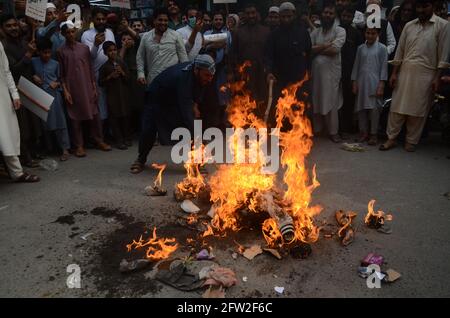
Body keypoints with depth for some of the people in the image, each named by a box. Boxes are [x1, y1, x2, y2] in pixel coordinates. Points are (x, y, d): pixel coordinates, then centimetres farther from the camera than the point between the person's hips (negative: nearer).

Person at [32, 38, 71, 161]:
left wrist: (57, 83, -5)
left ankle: (65, 149, -1)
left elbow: (60, 79, 14)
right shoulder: (33, 62, 4)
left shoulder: (55, 64, 6)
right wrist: (33, 77, -6)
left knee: (59, 122, -4)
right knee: (44, 123, 6)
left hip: (54, 95, -1)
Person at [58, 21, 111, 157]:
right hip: (72, 89, -2)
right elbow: (61, 74, 1)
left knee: (94, 115, 4)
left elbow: (91, 69, 8)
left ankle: (99, 140, 16)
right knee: (75, 117, 3)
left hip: (88, 88, 2)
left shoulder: (85, 48, 6)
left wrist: (94, 87, 4)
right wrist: (65, 91, -7)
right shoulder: (61, 51, 1)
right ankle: (79, 145, 10)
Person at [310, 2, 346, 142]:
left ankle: (333, 132, 10)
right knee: (315, 102, 8)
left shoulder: (340, 31, 1)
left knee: (331, 102, 0)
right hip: (315, 71, 3)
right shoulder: (315, 32, 12)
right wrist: (326, 45, -11)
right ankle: (315, 129, 20)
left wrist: (317, 49, -3)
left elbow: (334, 49, -14)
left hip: (332, 72, -3)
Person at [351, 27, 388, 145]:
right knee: (361, 108, 5)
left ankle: (373, 134, 7)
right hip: (361, 82, 3)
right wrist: (354, 83, 5)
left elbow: (384, 67, -2)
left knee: (374, 109, -2)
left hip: (375, 83, -3)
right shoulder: (360, 48, 10)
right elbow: (356, 66, 11)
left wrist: (381, 85, -9)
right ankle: (363, 132, 16)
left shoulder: (382, 48, 1)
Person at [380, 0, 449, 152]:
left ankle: (411, 141, 14)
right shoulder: (409, 26, 9)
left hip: (425, 74, -3)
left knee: (418, 110, 3)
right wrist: (394, 73, 4)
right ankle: (391, 138, 9)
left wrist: (437, 77, -9)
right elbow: (400, 51, 10)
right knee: (397, 107, 2)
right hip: (405, 71, 3)